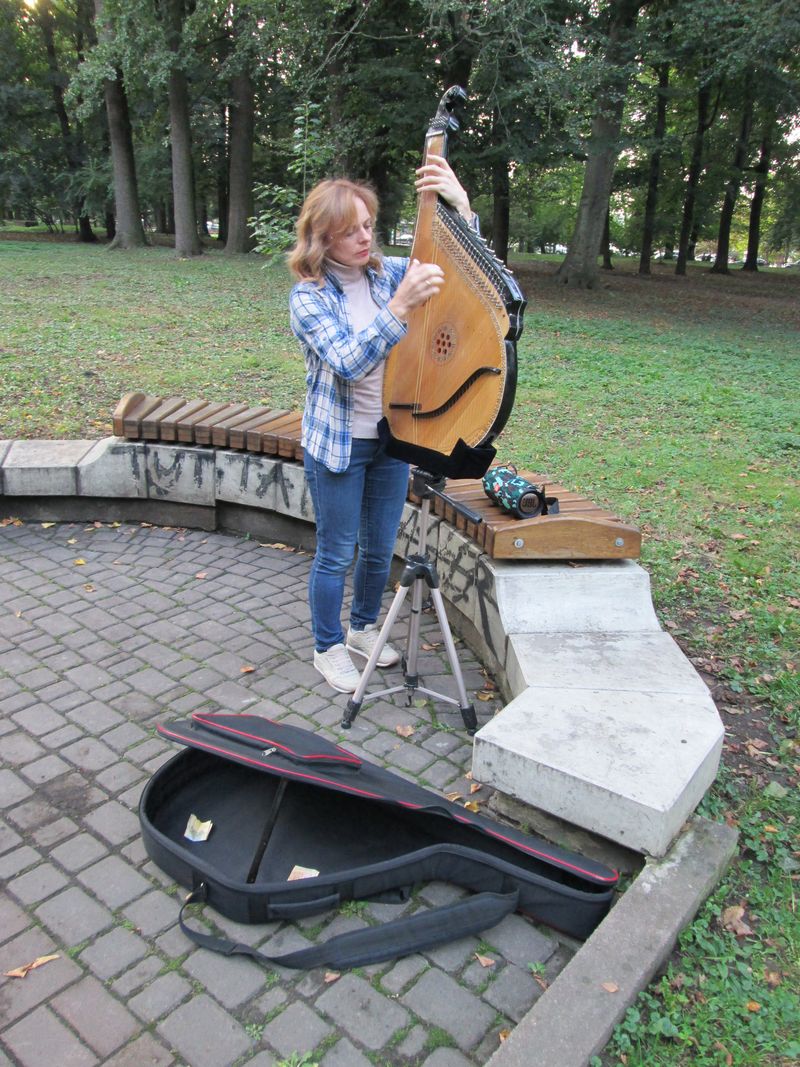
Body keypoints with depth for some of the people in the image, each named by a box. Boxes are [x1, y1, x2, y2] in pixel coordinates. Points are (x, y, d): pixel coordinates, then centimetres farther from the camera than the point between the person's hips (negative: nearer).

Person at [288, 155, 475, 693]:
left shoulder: (387, 272, 1)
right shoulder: (309, 296, -13)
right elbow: (348, 361, -28)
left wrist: (460, 204, -20)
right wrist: (401, 306, -39)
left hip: (393, 436, 5)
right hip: (338, 444, -5)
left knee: (381, 548, 16)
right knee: (337, 553, 7)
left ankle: (364, 628, 39)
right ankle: (329, 647, 27)